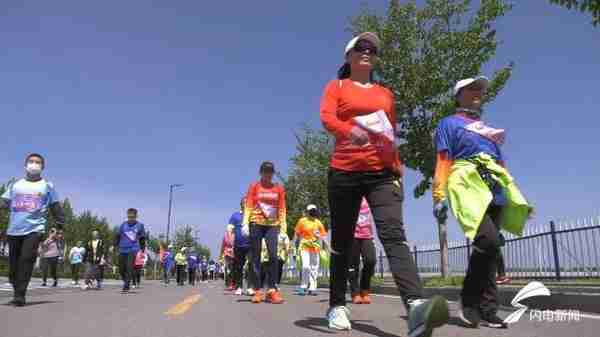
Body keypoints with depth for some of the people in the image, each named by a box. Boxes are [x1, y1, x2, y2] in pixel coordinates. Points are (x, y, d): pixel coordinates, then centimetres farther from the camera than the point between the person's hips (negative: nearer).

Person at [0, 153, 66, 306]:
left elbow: (56, 208, 8)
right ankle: (18, 293, 24)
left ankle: (19, 296, -9)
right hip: (13, 230, 4)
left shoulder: (47, 186, 9)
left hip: (34, 229, -3)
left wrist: (59, 226, 3)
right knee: (13, 264, 8)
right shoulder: (15, 185, 17)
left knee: (26, 261, -12)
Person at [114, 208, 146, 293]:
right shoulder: (123, 225, 4)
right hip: (122, 250, 3)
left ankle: (126, 287, -10)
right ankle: (126, 282, 32)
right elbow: (118, 236, 11)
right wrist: (115, 245, 5)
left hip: (133, 249, -3)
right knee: (121, 269, 8)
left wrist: (143, 249, 14)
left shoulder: (140, 225, 2)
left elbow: (142, 238, 12)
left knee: (129, 268, -15)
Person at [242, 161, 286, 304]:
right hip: (256, 224, -1)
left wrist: (283, 226, 1)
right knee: (256, 257, 2)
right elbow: (248, 206, 0)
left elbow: (282, 208, 7)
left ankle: (272, 290, -7)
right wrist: (245, 223, -11)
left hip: (272, 225, 1)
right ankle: (257, 290, 7)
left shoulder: (279, 188, 9)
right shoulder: (254, 187, 5)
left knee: (273, 255, -12)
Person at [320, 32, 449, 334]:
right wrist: (350, 131, -31)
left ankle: (416, 307, -34)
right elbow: (326, 117, -9)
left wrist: (398, 171, 14)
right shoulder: (336, 87, 11)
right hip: (344, 173, -2)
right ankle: (337, 306, 18)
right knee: (342, 241, 5)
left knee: (394, 235, -18)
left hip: (382, 174, 2)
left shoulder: (385, 94, 21)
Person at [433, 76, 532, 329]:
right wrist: (439, 196, -13)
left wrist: (514, 199, 20)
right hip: (467, 184, -6)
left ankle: (487, 309, 6)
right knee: (488, 241, -24)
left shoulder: (489, 128, 31)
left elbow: (500, 164, 28)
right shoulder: (449, 124, 12)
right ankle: (469, 299, -8)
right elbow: (443, 161, -1)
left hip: (495, 190, 7)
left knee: (488, 247, 2)